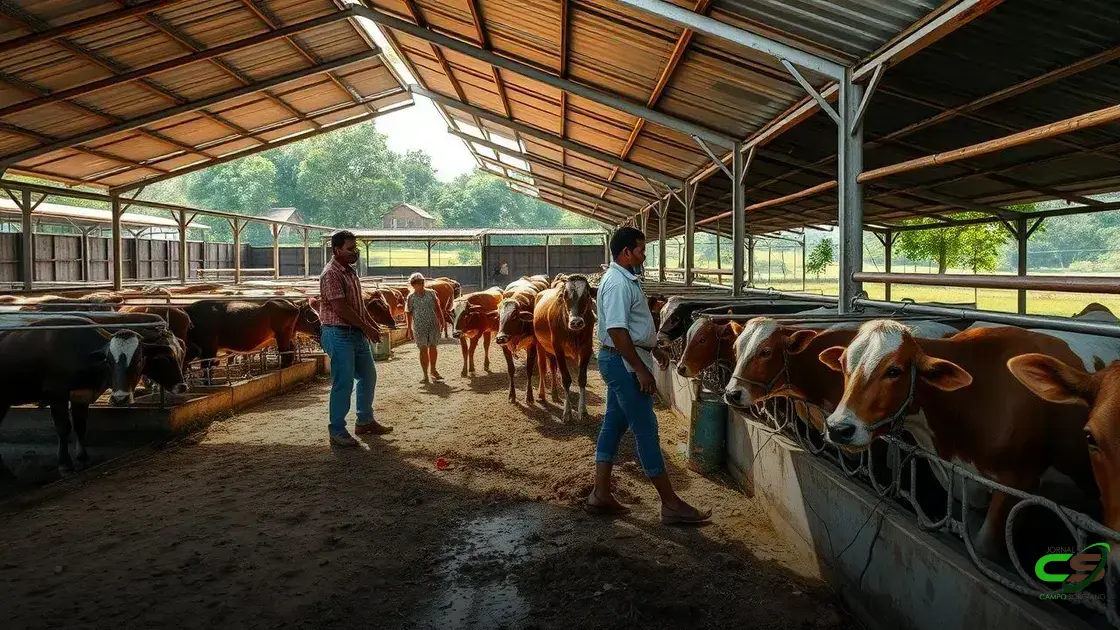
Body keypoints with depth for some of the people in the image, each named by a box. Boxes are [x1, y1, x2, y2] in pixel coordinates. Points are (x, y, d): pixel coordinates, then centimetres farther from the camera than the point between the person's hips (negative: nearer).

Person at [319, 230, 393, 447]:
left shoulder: (351, 271, 12)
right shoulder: (331, 274, -16)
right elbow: (341, 309, -21)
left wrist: (371, 323, 10)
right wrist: (367, 328, -16)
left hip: (357, 333, 10)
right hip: (339, 334, -10)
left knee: (368, 376, 16)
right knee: (343, 383, -6)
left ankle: (365, 421, 29)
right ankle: (337, 431, 5)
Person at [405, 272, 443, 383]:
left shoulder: (431, 293, 1)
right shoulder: (411, 297, -3)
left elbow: (437, 308, 9)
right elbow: (408, 314, 0)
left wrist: (441, 321, 8)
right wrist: (409, 329, -2)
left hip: (433, 325, 1)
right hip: (419, 327, -1)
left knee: (432, 347, 4)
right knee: (423, 349, 1)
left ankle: (433, 370, 24)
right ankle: (425, 375, 9)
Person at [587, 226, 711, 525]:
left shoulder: (624, 279, 15)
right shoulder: (618, 283, -18)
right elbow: (617, 331, -25)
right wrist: (641, 370, -24)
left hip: (620, 363, 11)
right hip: (624, 362, -11)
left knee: (614, 425, 13)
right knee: (645, 429, -5)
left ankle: (600, 495, 20)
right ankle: (671, 504, 3)